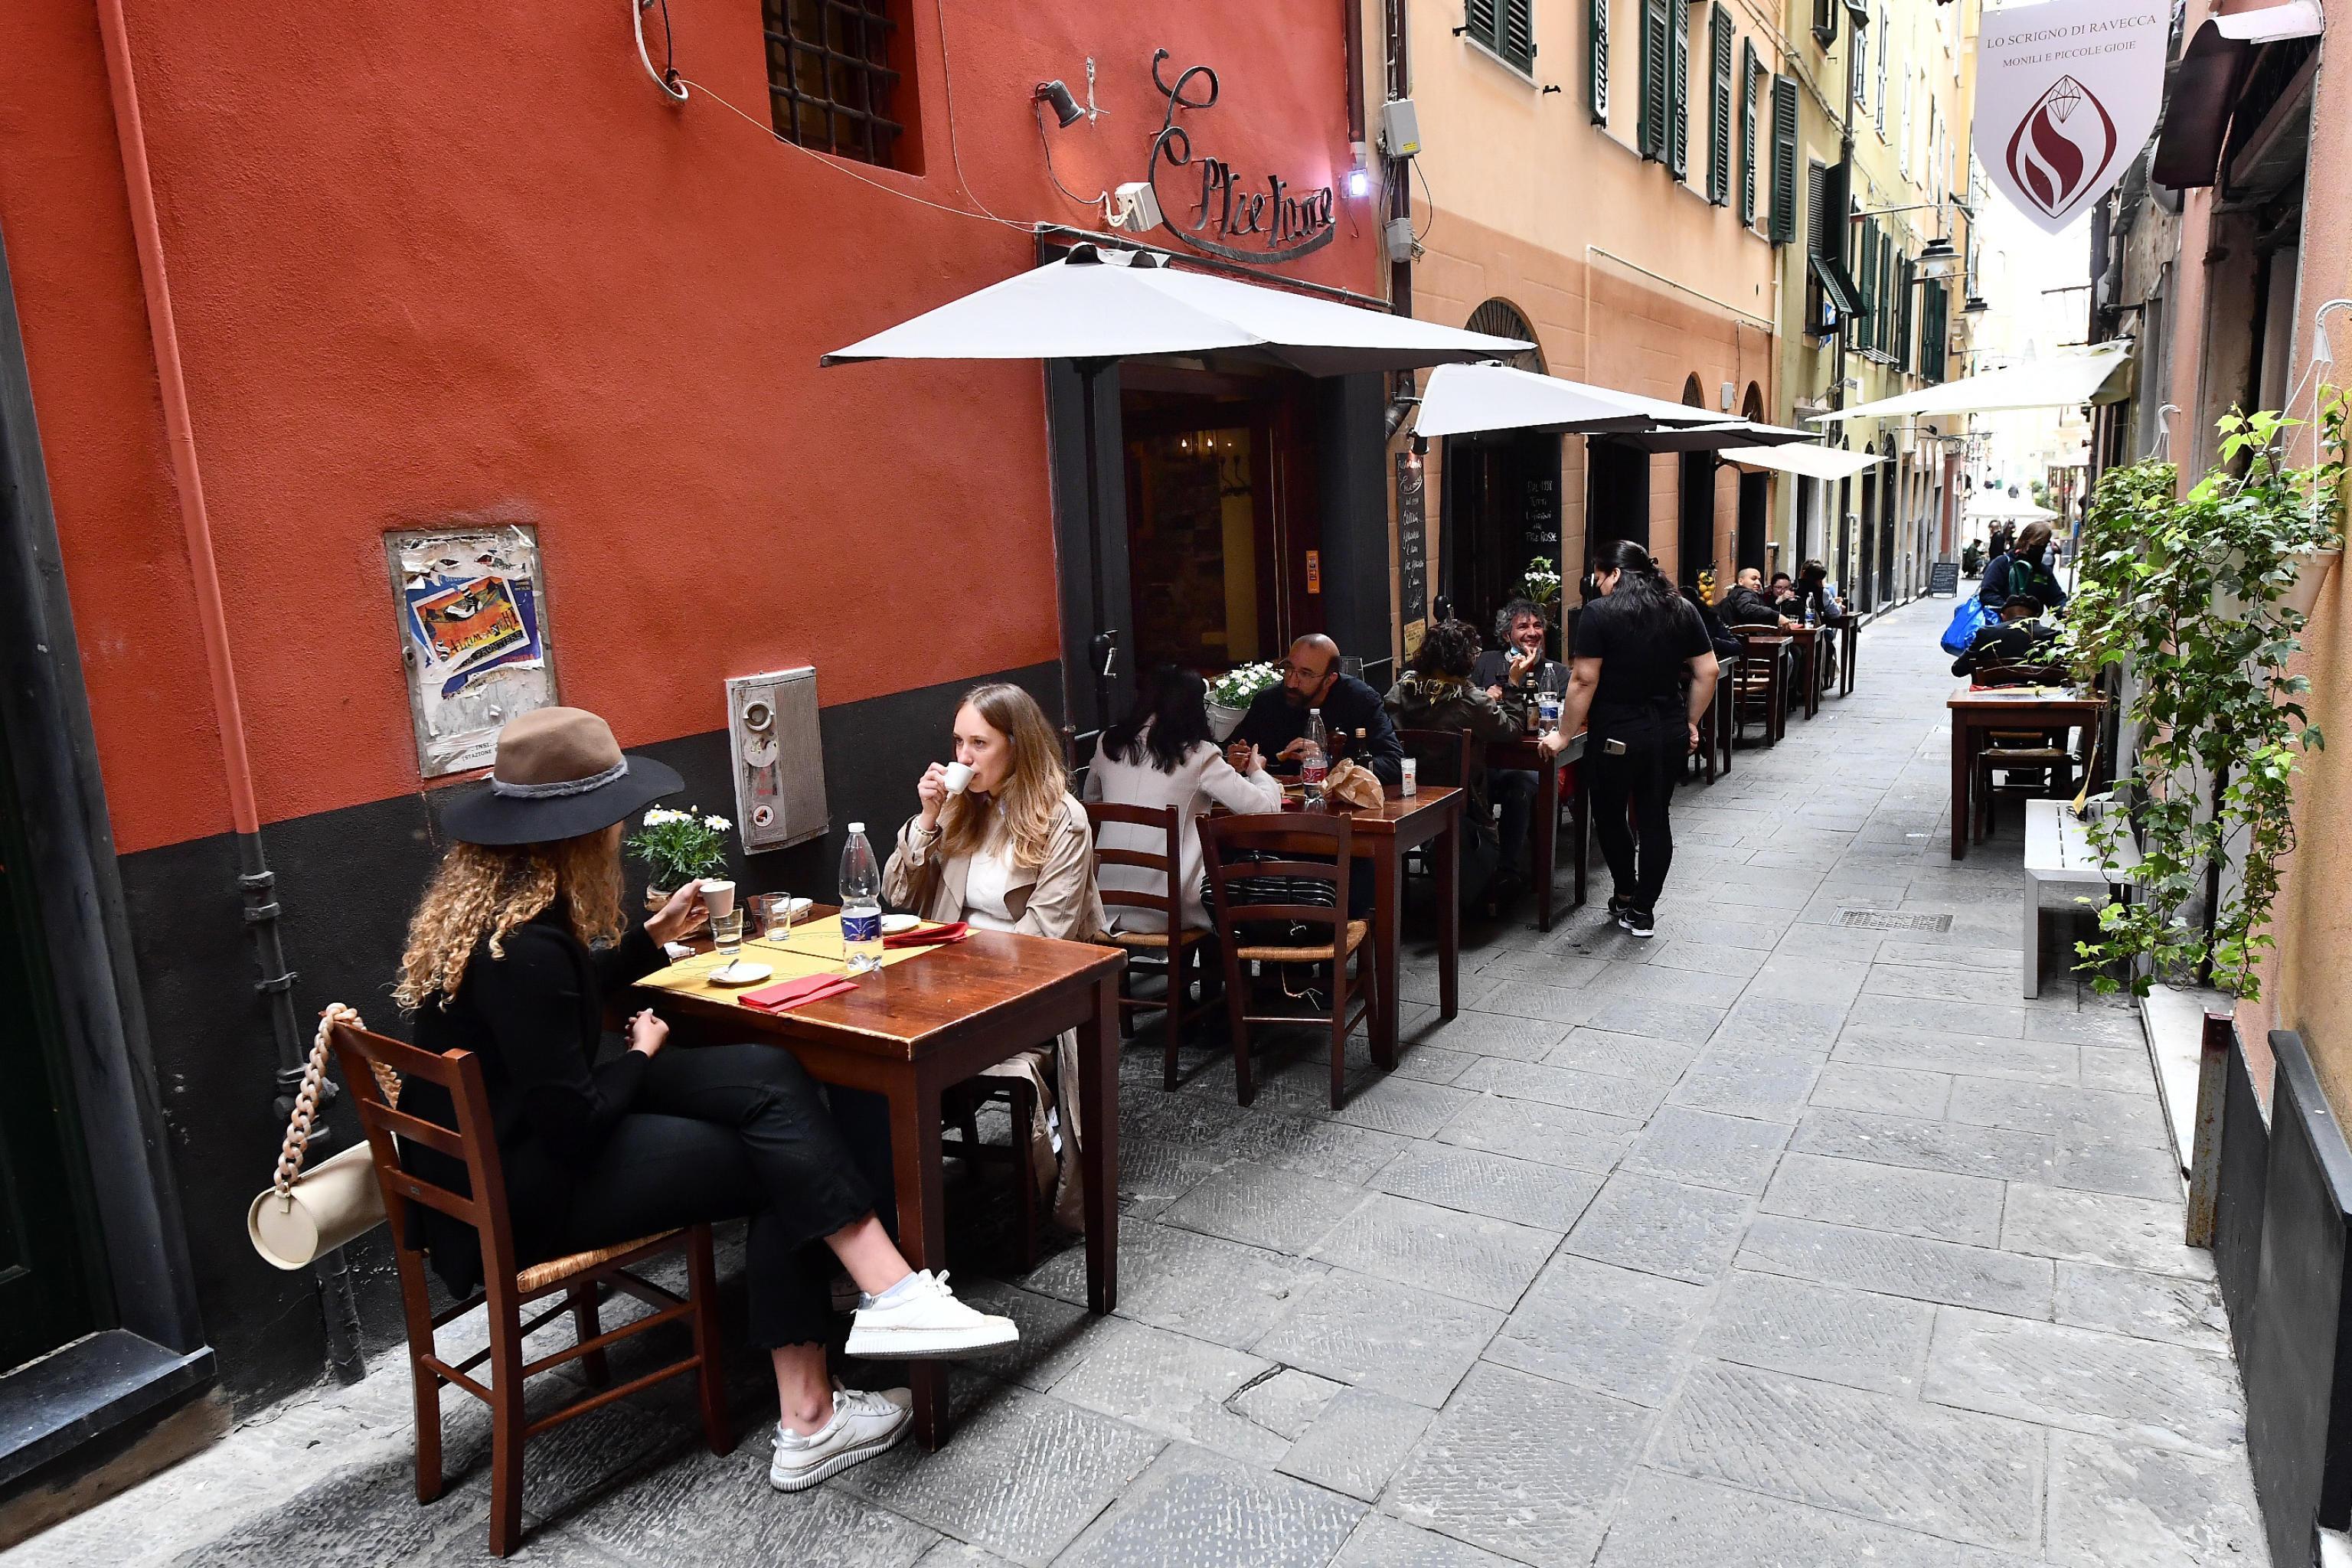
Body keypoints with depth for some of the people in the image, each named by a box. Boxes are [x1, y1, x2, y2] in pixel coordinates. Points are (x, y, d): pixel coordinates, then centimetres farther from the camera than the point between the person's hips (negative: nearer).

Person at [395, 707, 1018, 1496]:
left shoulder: (475, 893, 4)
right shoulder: (524, 943, -27)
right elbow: (575, 1125, -24)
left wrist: (650, 937, 21)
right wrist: (642, 1054, -5)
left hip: (523, 1128, 9)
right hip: (522, 1194, -9)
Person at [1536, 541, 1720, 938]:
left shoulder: (1599, 614, -10)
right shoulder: (1682, 609, 6)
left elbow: (1584, 680, -14)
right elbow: (1707, 672, 5)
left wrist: (1564, 735, -7)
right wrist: (1691, 723, 14)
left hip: (1617, 735, -5)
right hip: (1670, 732, 5)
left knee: (1609, 814, 15)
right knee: (1654, 816, 11)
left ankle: (1626, 895, 26)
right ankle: (1643, 910, 16)